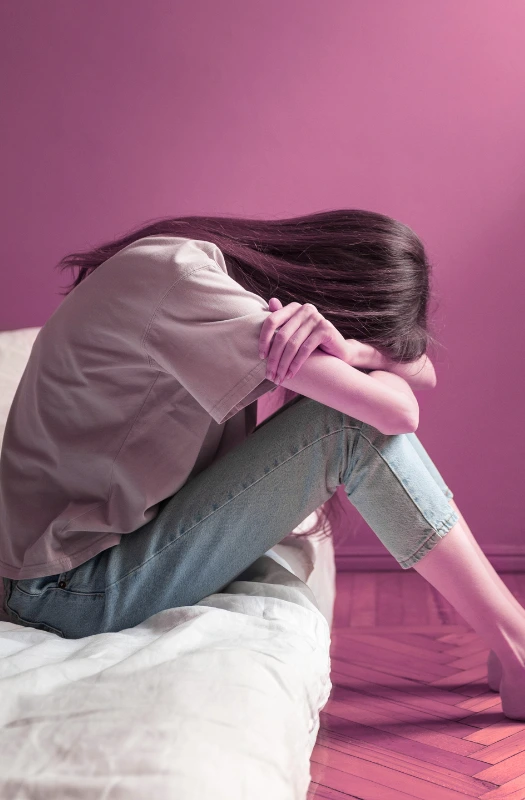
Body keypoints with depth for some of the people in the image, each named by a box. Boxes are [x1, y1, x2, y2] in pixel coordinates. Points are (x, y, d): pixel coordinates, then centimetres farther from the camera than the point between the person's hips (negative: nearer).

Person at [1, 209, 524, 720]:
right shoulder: (177, 275, -24)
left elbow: (421, 373, 2)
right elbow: (396, 411, -26)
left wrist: (345, 348, -19)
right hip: (76, 590, -9)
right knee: (356, 420, -19)